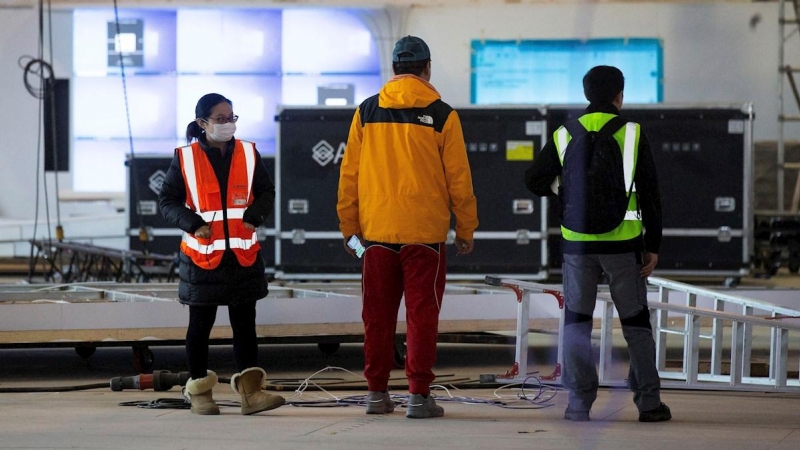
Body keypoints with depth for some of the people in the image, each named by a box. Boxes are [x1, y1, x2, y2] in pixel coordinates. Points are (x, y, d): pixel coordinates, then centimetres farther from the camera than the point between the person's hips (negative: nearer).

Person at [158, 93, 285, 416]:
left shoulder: (248, 154, 4)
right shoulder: (185, 159, -3)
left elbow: (266, 191, 11)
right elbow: (167, 200, 0)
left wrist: (255, 216, -9)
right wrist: (193, 224, -15)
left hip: (243, 255, 2)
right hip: (202, 254, -2)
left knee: (245, 323, 2)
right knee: (200, 325, 6)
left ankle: (250, 392, 2)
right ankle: (199, 392, 14)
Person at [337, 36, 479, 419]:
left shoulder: (367, 112, 4)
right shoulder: (441, 115, -3)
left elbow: (349, 173, 6)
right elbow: (459, 178, -1)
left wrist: (349, 225, 14)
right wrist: (466, 231, 9)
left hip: (377, 230, 3)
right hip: (424, 231, -2)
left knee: (378, 314, 10)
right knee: (422, 314, 1)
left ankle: (377, 392, 14)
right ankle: (419, 395, -1)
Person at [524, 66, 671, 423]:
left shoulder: (566, 135, 4)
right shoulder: (632, 133, -2)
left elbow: (535, 180, 4)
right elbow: (650, 192, -1)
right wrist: (653, 245, 5)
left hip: (577, 242, 1)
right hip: (623, 243, -1)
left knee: (577, 320, 8)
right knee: (635, 320, 7)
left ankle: (579, 401, 2)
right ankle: (648, 400, 4)